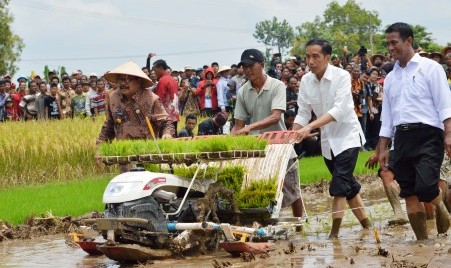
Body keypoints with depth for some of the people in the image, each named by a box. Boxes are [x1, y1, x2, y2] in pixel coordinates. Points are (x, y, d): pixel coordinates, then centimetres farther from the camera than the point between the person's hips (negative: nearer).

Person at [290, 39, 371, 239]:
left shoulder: (341, 76, -18)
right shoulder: (306, 81, -3)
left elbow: (339, 110, -29)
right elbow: (303, 114, 0)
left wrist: (310, 126, -39)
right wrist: (292, 137, -17)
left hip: (347, 136, -6)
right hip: (327, 140, 6)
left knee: (339, 187, -16)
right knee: (349, 187, 13)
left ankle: (334, 234, -18)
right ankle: (367, 226, 25)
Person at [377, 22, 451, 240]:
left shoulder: (429, 68, 2)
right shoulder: (391, 78, 18)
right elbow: (386, 117, 20)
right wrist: (382, 149, 14)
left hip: (427, 135, -6)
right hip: (402, 138, 6)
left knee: (425, 188, -21)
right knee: (409, 195, 1)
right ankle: (423, 242, 7)